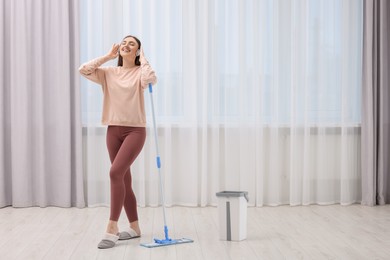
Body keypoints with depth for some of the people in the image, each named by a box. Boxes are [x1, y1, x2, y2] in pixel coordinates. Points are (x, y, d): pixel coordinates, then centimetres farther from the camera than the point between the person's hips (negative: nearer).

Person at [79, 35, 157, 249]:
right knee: (124, 179, 9)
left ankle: (112, 228, -16)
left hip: (135, 130, -5)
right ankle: (134, 227, 22)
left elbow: (151, 79, -25)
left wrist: (143, 58, -9)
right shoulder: (109, 73, 9)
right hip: (113, 130, 5)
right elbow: (83, 70, -3)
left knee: (116, 173, -21)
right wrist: (108, 56, 3)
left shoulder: (140, 72, -2)